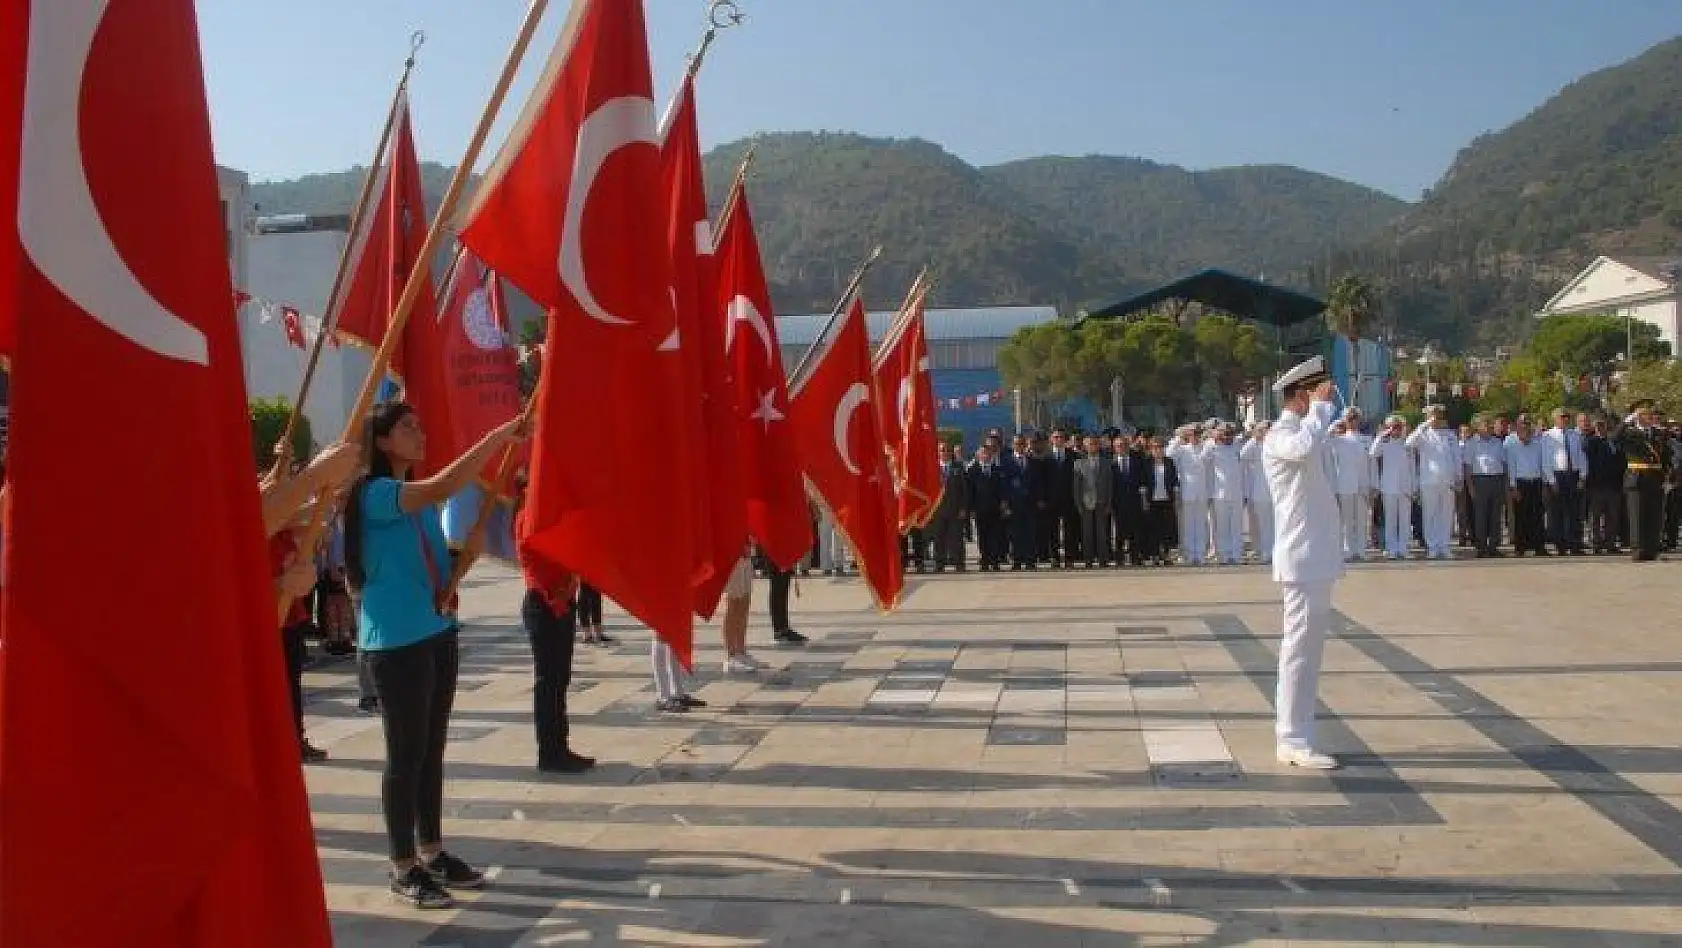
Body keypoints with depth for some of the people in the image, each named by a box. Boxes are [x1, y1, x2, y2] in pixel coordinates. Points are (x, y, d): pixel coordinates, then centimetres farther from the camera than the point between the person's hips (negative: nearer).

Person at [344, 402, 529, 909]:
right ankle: (403, 868, 9)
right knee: (406, 753, -2)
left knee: (432, 750, 13)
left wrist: (462, 561, 4)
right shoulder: (375, 495, -13)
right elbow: (442, 487, -30)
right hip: (395, 643, -8)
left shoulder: (419, 498, 15)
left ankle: (432, 852, 23)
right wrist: (497, 436, -28)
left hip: (437, 634, 8)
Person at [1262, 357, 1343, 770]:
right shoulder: (1279, 436, -11)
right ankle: (1293, 741, -3)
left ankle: (1292, 734, 19)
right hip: (1302, 560, -10)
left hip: (1317, 559, 10)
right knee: (1300, 647, -7)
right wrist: (1321, 406, -23)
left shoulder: (1299, 432, 19)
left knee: (1307, 648, 12)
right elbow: (1305, 447, -35)